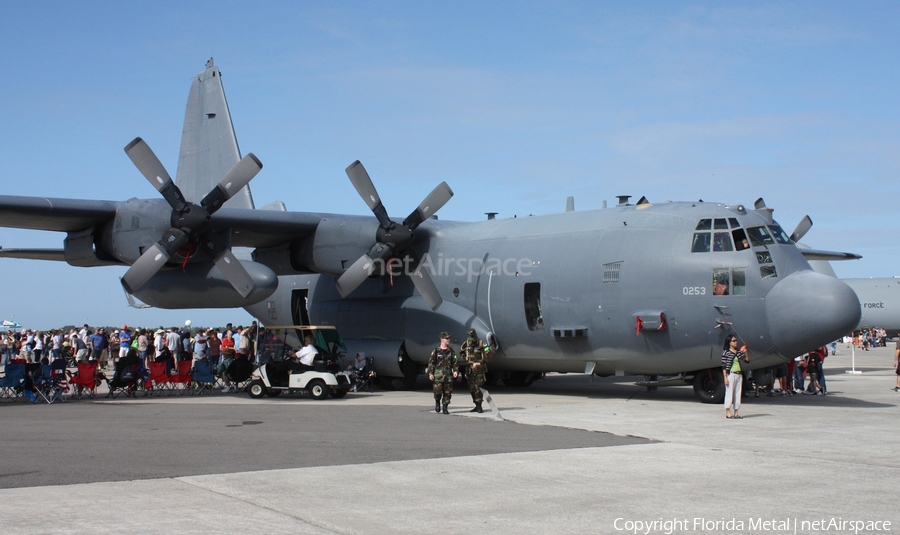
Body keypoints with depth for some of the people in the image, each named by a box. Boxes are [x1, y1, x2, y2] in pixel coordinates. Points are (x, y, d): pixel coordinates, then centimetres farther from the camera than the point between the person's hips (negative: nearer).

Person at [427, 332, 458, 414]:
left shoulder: (451, 351, 9)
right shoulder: (436, 351, 0)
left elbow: (455, 362, 11)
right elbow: (431, 363, 2)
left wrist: (455, 371, -1)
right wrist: (430, 373, -3)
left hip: (448, 375, 3)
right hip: (438, 375, -3)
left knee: (448, 392, 1)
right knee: (438, 391, -6)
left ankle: (445, 407, 11)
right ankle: (437, 403, 22)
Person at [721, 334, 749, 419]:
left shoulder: (739, 352, 11)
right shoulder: (726, 352, -5)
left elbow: (747, 360, 8)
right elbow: (724, 366, -7)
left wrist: (745, 353, -9)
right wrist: (725, 377, -13)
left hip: (739, 375, 6)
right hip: (730, 374, -6)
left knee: (738, 394, 7)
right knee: (729, 393, -3)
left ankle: (735, 413, 12)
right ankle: (728, 412, 2)